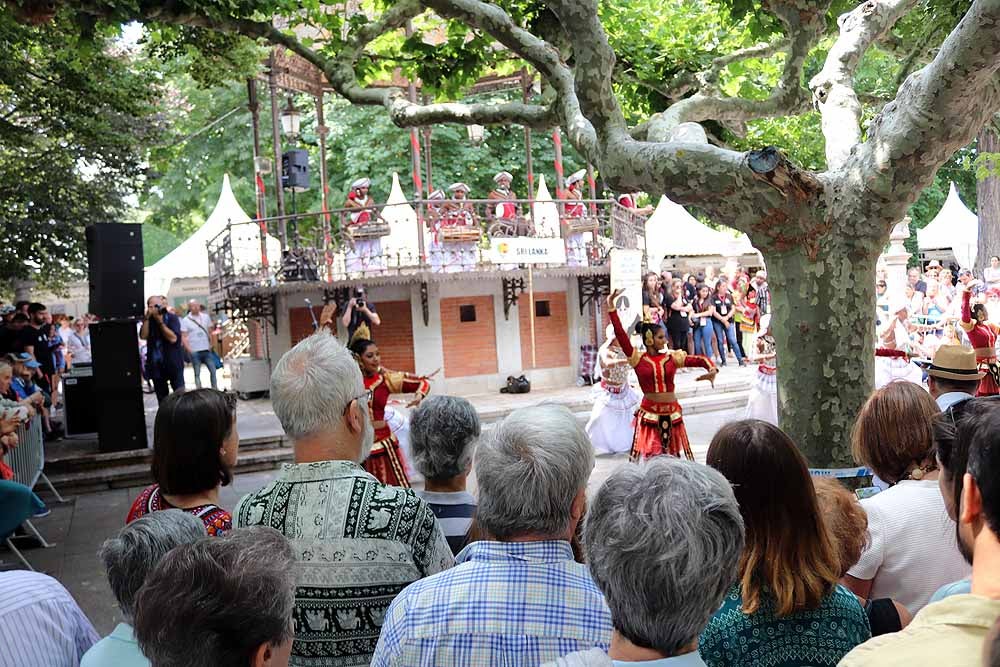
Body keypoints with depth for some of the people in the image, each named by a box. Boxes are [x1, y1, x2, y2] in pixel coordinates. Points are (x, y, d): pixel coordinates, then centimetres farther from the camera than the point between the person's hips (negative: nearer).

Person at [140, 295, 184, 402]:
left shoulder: (172, 318, -6)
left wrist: (160, 322, -20)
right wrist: (147, 318, -15)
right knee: (161, 397, 10)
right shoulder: (148, 320, 6)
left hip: (173, 362, -4)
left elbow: (173, 338, -17)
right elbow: (143, 336, -9)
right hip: (156, 363, 4)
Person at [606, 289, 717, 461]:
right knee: (647, 457, -1)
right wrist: (611, 309, -16)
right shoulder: (638, 359, -5)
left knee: (676, 456, 12)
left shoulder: (672, 357, 3)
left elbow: (700, 360, 5)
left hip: (672, 414, 3)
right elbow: (621, 335, -11)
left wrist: (712, 370, -16)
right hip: (649, 415, -3)